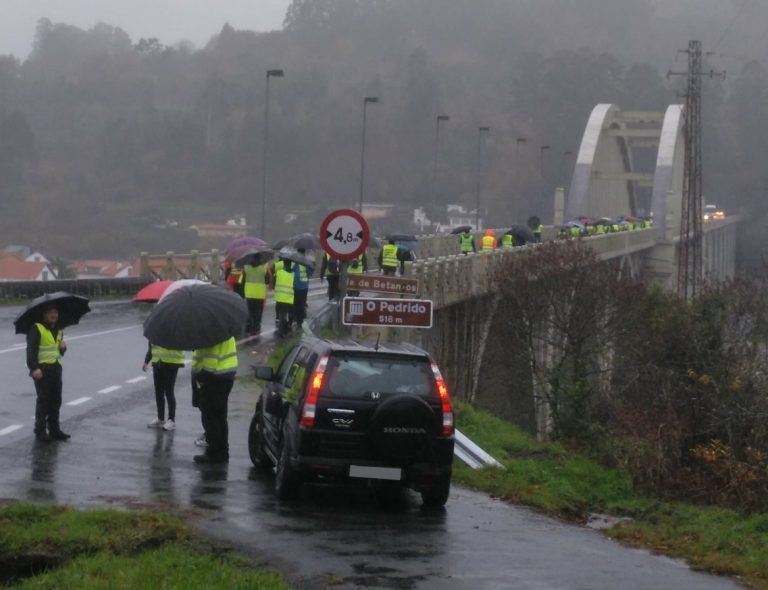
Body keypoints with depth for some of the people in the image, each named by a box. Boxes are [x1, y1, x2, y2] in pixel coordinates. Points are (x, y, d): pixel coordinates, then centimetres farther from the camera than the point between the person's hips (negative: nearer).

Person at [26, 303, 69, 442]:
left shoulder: (59, 331, 17)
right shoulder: (37, 329, -7)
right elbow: (31, 350, -14)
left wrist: (63, 347, 4)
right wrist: (34, 368, -23)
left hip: (56, 368, 7)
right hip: (42, 370, -7)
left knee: (56, 400, 10)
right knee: (43, 400, -5)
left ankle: (54, 429, 18)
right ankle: (40, 430, 3)